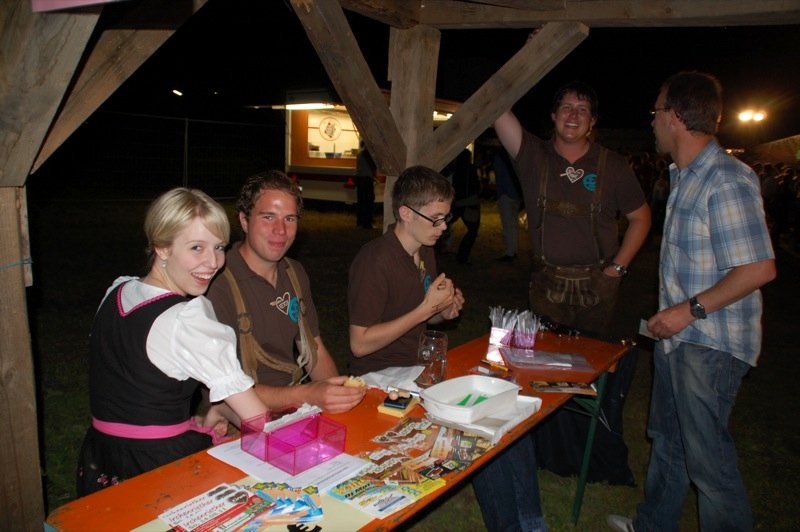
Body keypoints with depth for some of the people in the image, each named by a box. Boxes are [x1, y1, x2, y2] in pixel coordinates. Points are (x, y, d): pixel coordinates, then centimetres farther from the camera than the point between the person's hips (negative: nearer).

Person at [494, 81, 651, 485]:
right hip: (548, 282, 1)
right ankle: (555, 455, 26)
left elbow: (640, 216, 8)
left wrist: (619, 266, 1)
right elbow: (498, 110, -11)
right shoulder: (533, 155, 0)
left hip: (597, 284, 0)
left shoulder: (612, 165, 1)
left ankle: (604, 460, 25)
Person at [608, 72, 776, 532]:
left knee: (707, 453, 1)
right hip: (678, 336, 10)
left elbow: (760, 267, -23)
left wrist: (690, 309, -21)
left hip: (710, 344, -10)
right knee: (667, 439, 22)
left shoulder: (727, 180, -19)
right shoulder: (685, 177, 10)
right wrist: (673, 313, 13)